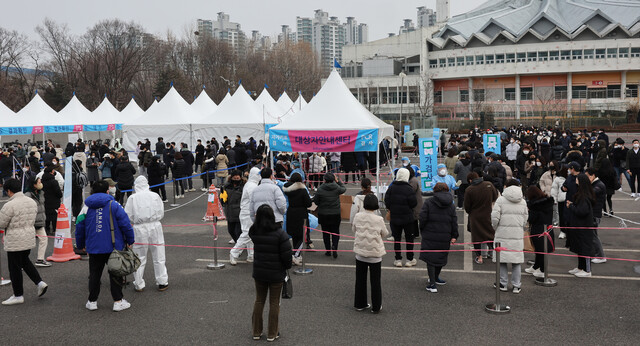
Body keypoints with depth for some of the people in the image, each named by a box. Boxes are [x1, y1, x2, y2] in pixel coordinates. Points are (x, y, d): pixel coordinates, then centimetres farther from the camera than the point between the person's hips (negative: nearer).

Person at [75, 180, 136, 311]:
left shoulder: (86, 207, 3)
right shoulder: (114, 205, -7)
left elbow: (79, 226, 8)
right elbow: (125, 223, -9)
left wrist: (81, 245, 20)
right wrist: (130, 240, 2)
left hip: (93, 247, 3)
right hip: (113, 247, -2)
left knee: (94, 274, 14)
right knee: (115, 273, 7)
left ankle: (92, 301, 19)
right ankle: (118, 301, 8)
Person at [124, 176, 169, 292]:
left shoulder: (132, 198, -4)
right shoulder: (155, 196, 0)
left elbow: (128, 216, -3)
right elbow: (161, 213, 5)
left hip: (140, 229, -1)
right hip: (155, 227, 1)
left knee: (140, 258, 9)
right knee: (159, 257, 10)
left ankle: (139, 285, 15)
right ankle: (162, 282, 17)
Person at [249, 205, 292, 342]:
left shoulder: (253, 232, -8)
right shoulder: (279, 233, -20)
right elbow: (287, 254, -17)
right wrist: (287, 266, 3)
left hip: (259, 272, 4)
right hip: (276, 274, -3)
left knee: (259, 300, 17)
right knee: (274, 302, 10)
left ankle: (256, 332, 25)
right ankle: (272, 333, 18)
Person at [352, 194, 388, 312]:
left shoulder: (357, 216, -10)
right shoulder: (379, 219, -17)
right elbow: (385, 234, -1)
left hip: (360, 253, 3)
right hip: (375, 254, -3)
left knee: (360, 279, 16)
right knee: (375, 281, 9)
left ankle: (360, 304, 26)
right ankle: (376, 307, 17)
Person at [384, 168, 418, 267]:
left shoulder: (391, 187, -5)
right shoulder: (409, 189, -15)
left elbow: (387, 201, 0)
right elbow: (413, 203, -14)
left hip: (394, 218, 3)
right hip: (407, 218, -3)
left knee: (397, 239, 10)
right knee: (409, 238, 10)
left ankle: (398, 259, 13)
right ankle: (410, 260, 14)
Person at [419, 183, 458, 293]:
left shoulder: (429, 202, -4)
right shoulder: (451, 205, 6)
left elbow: (423, 218, -8)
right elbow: (454, 222, 5)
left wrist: (422, 230, 6)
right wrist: (454, 236, 9)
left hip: (430, 235, -3)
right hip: (445, 237, 3)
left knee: (430, 258, 2)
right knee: (441, 257, 19)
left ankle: (432, 283, -3)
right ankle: (435, 278, 36)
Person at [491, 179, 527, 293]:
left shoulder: (501, 200, -5)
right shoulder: (523, 202, 7)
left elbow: (494, 217, -10)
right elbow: (525, 219, 8)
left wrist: (495, 228, 8)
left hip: (503, 234, -3)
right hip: (518, 235, 3)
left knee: (502, 259, 7)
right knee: (516, 260, 8)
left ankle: (503, 284, 14)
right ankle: (516, 286, 12)